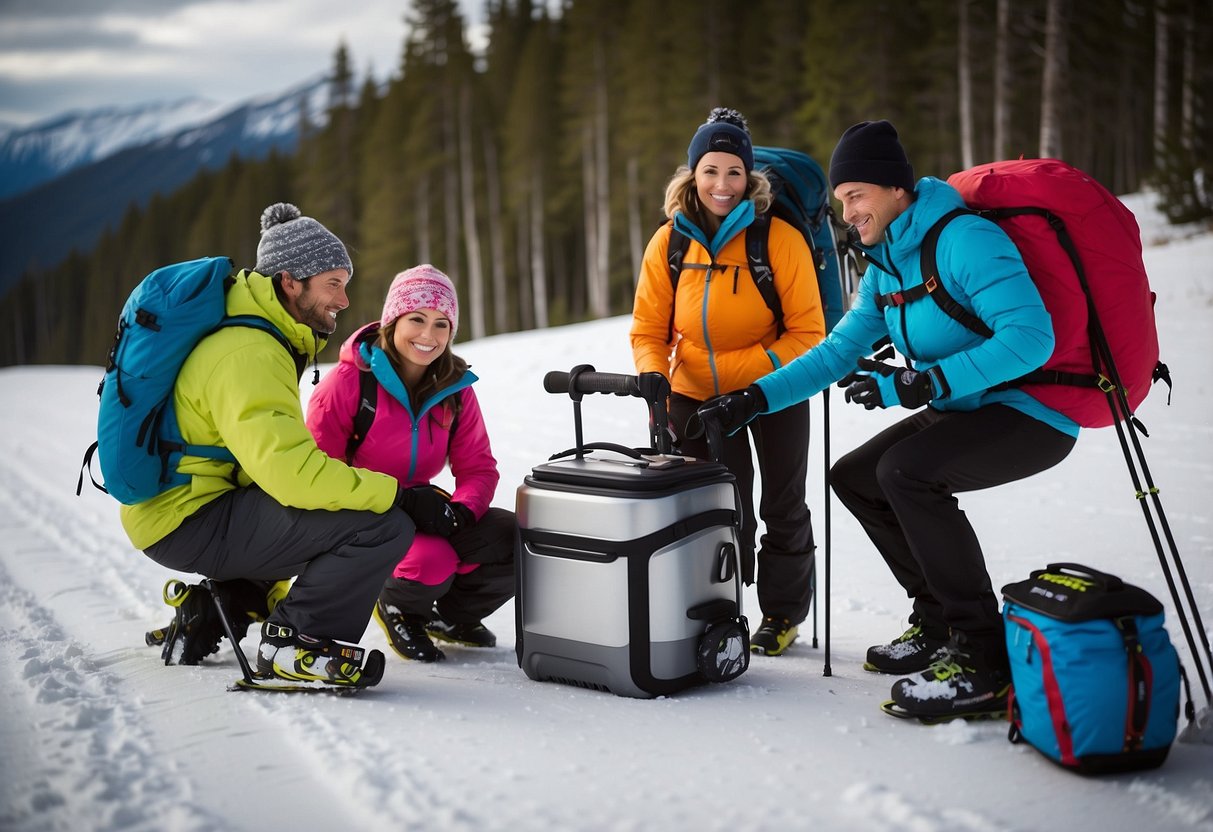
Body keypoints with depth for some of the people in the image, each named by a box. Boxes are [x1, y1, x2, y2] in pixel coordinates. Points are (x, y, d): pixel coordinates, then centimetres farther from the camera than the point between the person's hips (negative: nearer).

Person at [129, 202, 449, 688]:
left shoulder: (263, 336, 12)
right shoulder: (248, 356, -20)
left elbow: (274, 456, 19)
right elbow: (291, 470, -31)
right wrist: (399, 495, -24)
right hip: (190, 525, -10)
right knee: (383, 526, -23)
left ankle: (211, 610, 20)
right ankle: (295, 643, -6)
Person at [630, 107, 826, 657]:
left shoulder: (780, 239, -17)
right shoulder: (668, 243, -8)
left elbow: (806, 333, -16)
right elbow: (648, 331, -2)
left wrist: (752, 371, -28)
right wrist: (654, 382, -21)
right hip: (696, 394, 1)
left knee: (783, 507, 11)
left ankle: (783, 612, 31)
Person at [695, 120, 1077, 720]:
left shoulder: (964, 238, -20)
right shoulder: (885, 264, 9)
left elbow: (1030, 336, -30)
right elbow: (838, 352, 11)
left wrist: (920, 385, -33)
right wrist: (751, 402, 0)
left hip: (1034, 412, -10)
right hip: (967, 410, 10)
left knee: (905, 469, -30)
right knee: (854, 477, 11)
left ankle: (984, 662, -23)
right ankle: (938, 621, 17)